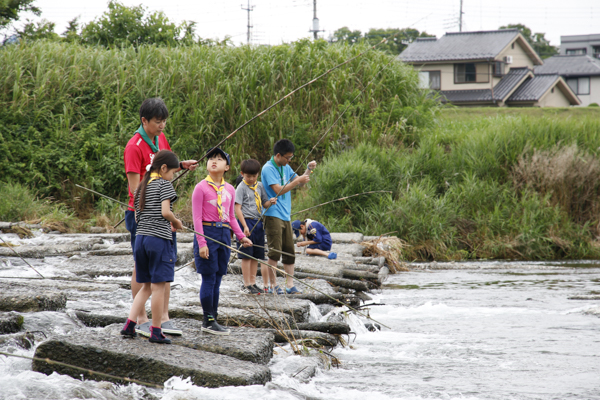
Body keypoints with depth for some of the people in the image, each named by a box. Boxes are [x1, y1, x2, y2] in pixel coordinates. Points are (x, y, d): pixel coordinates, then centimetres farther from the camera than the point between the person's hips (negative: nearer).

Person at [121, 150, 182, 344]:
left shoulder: (142, 186, 16)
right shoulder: (164, 184, -6)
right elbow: (165, 211, -18)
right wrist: (176, 222, 1)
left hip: (140, 238, 7)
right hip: (159, 238, -7)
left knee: (146, 286, 15)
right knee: (159, 286, -2)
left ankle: (129, 325, 7)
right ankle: (156, 331, 0)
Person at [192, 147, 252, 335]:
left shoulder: (229, 190, 11)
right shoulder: (201, 188, -6)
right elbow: (197, 217, -8)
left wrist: (241, 236, 9)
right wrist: (201, 242, -15)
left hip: (224, 234, 6)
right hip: (207, 233, -5)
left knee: (217, 279, 9)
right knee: (209, 278, -4)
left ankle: (212, 319, 15)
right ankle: (208, 321, 2)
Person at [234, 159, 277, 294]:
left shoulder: (259, 186, 13)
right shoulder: (241, 188, -6)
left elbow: (264, 204, 18)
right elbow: (237, 208, -11)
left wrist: (270, 202, -6)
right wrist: (245, 226, -18)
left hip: (258, 223, 6)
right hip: (246, 222, -6)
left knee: (256, 255, 10)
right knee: (246, 255, -3)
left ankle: (253, 282, 18)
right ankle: (247, 285, 2)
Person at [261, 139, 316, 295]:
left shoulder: (285, 168, 15)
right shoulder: (268, 169, -11)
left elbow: (299, 182, 21)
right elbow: (278, 190, -18)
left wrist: (308, 170, 5)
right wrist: (297, 181, -17)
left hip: (285, 216, 8)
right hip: (273, 216, -8)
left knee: (289, 252, 5)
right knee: (275, 252, -7)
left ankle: (290, 285, 7)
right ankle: (273, 285, -2)